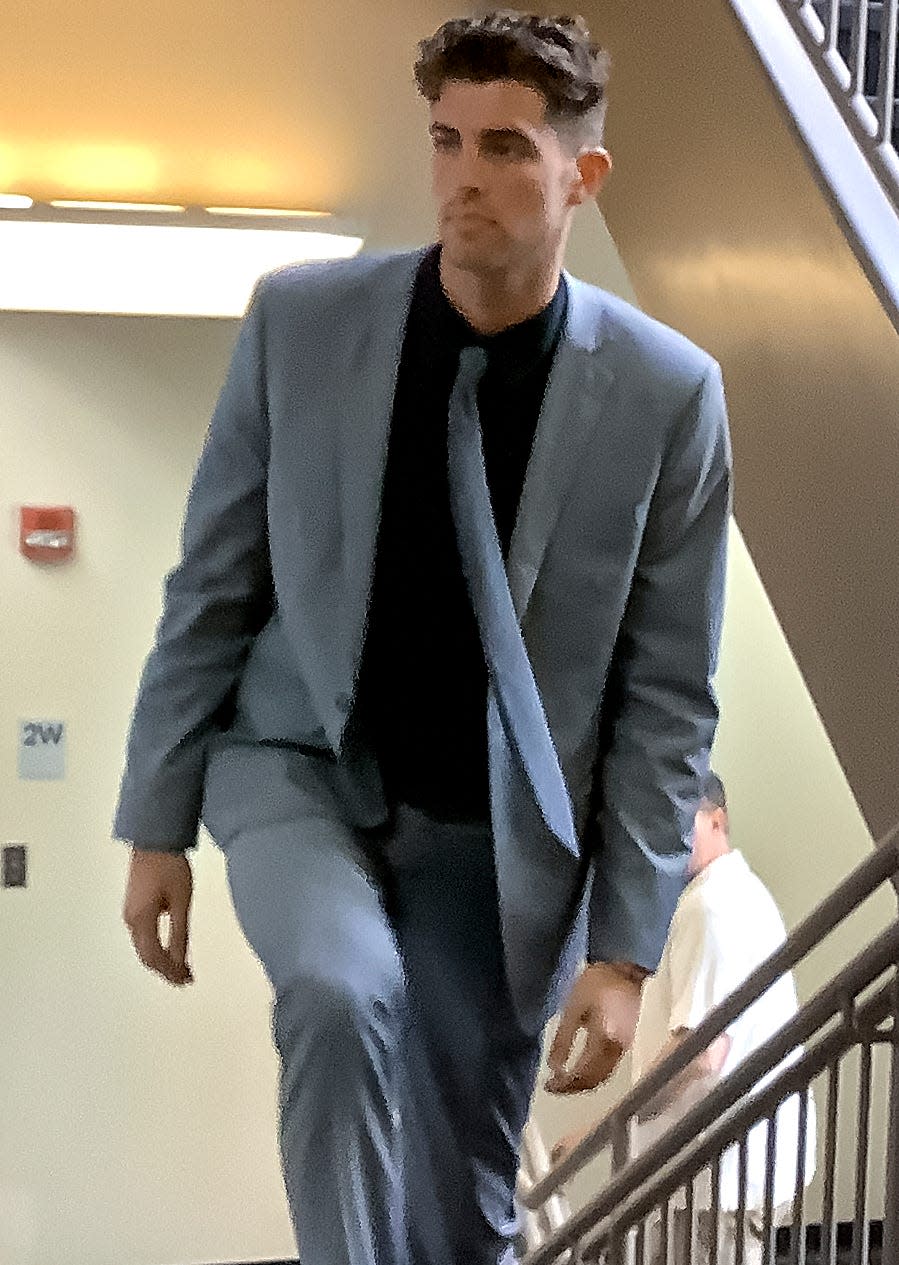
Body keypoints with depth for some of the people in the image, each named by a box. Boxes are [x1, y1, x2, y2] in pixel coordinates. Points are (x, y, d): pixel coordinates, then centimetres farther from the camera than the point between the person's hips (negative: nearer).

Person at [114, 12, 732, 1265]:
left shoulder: (666, 393, -10)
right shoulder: (300, 319, -8)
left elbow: (666, 696, -5)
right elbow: (211, 588, 0)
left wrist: (625, 945, -7)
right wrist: (157, 827, 0)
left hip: (501, 831, 0)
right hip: (303, 771, 0)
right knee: (342, 989, -31)